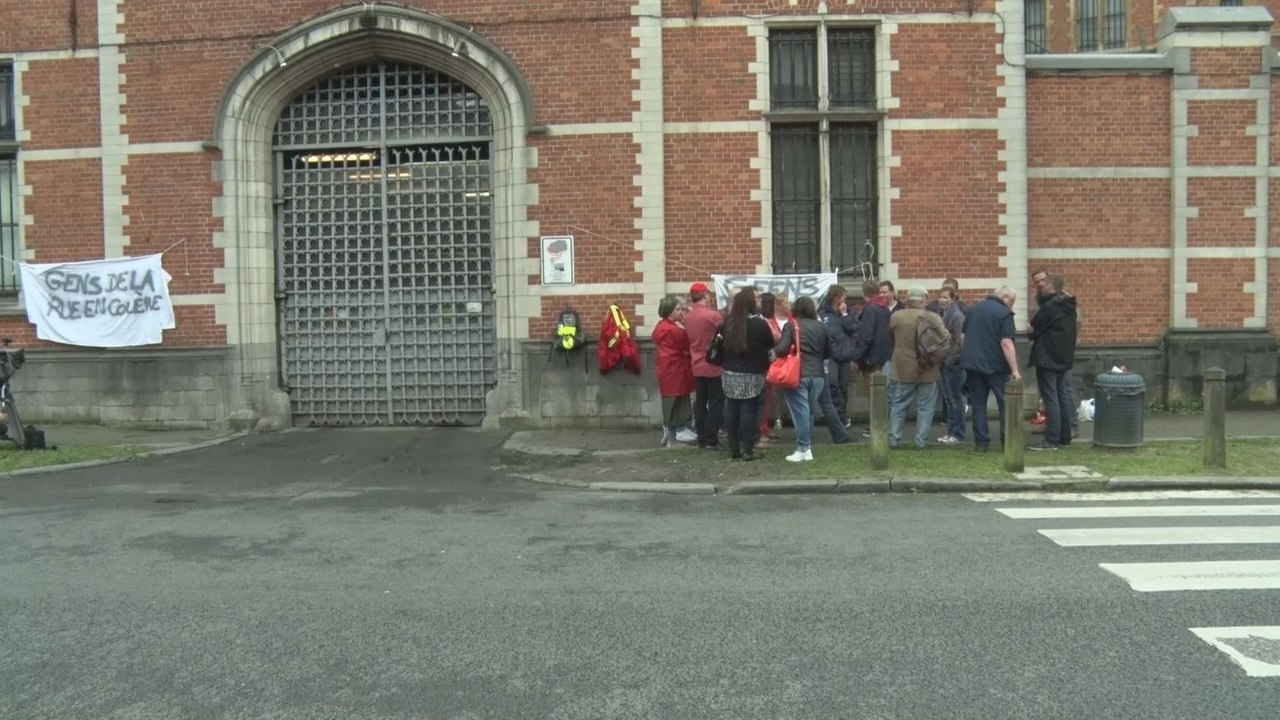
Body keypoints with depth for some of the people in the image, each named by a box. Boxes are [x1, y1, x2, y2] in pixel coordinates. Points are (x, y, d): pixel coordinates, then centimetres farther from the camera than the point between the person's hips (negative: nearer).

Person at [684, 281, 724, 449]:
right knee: (715, 403, 1)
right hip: (713, 366, -6)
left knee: (700, 401, 12)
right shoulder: (712, 315, -17)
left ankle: (702, 438, 16)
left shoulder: (688, 317, 3)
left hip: (697, 366, 6)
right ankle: (711, 440, 2)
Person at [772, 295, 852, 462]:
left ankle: (803, 449, -3)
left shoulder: (791, 325, -5)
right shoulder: (821, 326, 9)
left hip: (797, 375, -4)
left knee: (800, 411, -2)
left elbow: (782, 349, -15)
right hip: (818, 374, 5)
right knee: (809, 411, 15)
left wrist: (775, 349, 5)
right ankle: (808, 446, 17)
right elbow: (828, 353, 16)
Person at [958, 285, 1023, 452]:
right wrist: (1015, 370, -18)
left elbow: (964, 335, 18)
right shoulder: (1004, 313, -9)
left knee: (978, 403, 7)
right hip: (995, 365, -5)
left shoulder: (974, 309, 11)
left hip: (972, 363, 5)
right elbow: (1006, 343, -18)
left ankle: (981, 442, 5)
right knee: (1006, 403, 6)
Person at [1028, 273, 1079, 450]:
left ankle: (1051, 439, -7)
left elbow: (1033, 328, -13)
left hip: (1047, 358, -9)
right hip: (1064, 358, 9)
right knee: (1062, 396, 13)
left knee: (1050, 398, -8)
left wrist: (1032, 336, 10)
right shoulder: (1068, 307, 11)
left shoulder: (1049, 307, -17)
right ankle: (1065, 436, 19)